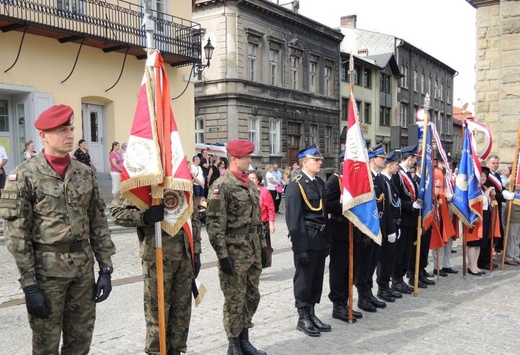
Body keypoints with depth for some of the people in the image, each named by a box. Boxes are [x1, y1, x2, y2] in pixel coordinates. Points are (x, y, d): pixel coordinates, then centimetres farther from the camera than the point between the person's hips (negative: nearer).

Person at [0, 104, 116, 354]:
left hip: (84, 267, 4)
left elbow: (98, 223, 8)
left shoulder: (85, 173, 6)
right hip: (46, 270, -4)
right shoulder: (24, 176, -8)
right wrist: (29, 284, -13)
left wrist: (106, 268, 4)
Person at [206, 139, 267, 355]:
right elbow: (214, 224, -18)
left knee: (252, 297, 15)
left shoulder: (250, 185, 12)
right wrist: (223, 256, -20)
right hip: (234, 254, -8)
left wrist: (262, 246, 16)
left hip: (253, 252, 8)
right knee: (235, 301, 4)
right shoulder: (222, 186, -14)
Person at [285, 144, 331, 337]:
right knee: (304, 279, 4)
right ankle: (303, 318, 17)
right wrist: (301, 247, -20)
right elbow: (294, 220, -17)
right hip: (306, 239, -8)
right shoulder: (295, 185, -13)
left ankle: (311, 314, 29)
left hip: (321, 238, 8)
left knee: (317, 279, 15)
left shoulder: (320, 182, 11)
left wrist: (327, 239, 13)